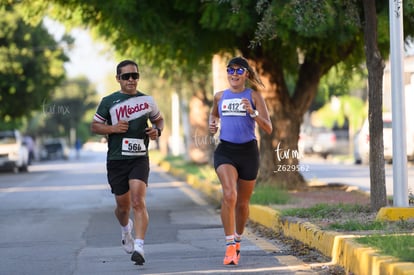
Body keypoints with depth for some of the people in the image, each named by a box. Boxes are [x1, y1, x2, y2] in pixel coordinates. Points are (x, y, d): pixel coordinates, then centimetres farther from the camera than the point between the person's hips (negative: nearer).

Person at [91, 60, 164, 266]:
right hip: (116, 160, 1)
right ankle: (126, 230, 45)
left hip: (140, 158, -1)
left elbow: (159, 119, 21)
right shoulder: (108, 102, 2)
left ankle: (139, 248, -23)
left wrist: (157, 131, -1)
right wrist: (113, 128, -12)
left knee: (138, 202, -18)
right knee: (123, 205, 11)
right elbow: (94, 126, 7)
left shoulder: (147, 101, 6)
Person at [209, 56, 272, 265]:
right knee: (229, 195, -23)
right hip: (225, 151, 0)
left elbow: (268, 129, -5)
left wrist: (252, 112, -20)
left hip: (248, 151, 0)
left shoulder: (254, 96, 1)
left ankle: (237, 240, 37)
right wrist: (212, 123, 9)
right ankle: (230, 246, -22)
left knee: (242, 202, 11)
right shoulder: (220, 97, 9)